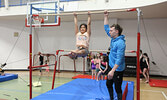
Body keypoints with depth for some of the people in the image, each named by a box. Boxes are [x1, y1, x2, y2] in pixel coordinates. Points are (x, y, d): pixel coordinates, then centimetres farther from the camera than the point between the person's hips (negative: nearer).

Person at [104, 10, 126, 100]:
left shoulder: (120, 43, -23)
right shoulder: (113, 38, 4)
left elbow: (119, 59, -29)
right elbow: (106, 28, 16)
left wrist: (113, 71, -35)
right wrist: (106, 16, 13)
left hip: (118, 69, -10)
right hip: (112, 67, 10)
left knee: (118, 88, 2)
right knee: (108, 84, 22)